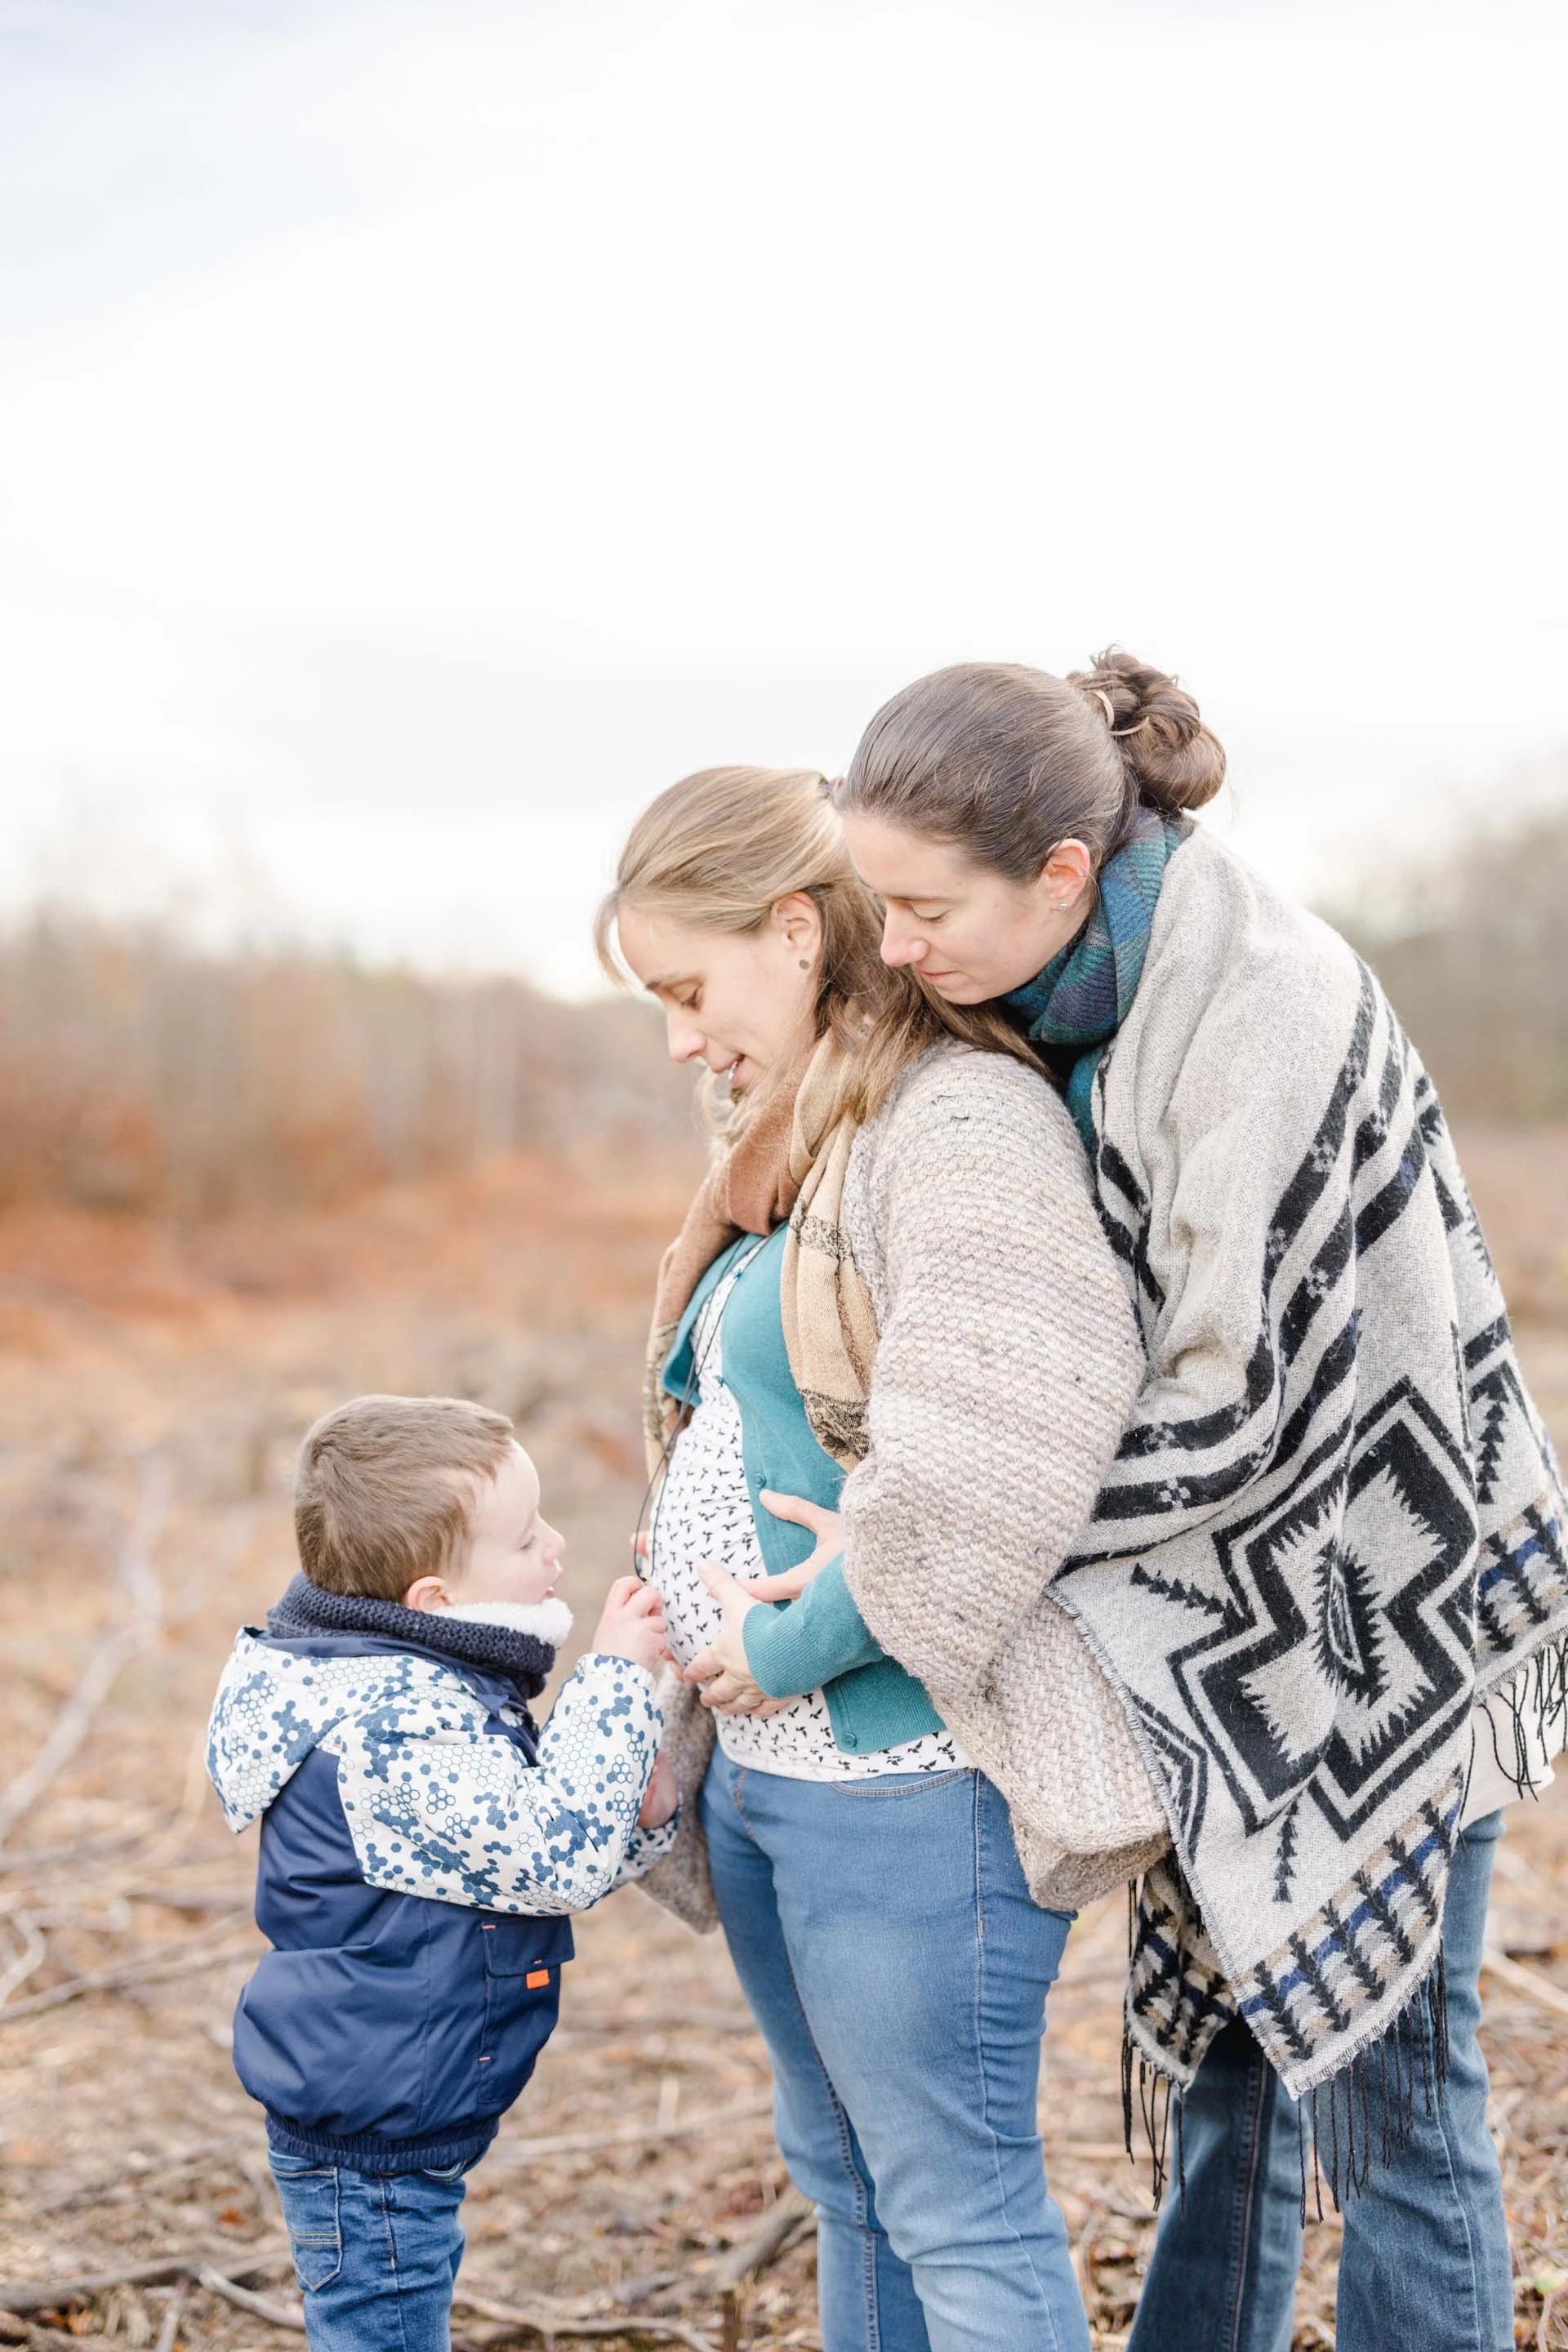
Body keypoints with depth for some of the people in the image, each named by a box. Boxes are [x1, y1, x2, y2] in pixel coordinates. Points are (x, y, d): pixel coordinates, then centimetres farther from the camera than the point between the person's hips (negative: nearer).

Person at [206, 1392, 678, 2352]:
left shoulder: (416, 1688, 7)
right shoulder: (402, 1722, -26)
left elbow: (532, 1870, 14)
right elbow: (552, 1855, -28)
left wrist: (639, 1814, -4)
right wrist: (614, 1679, -23)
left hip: (384, 2119, 10)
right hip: (371, 2137, -10)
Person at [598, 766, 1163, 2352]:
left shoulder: (966, 1123, -17)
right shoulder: (797, 1146, 14)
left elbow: (987, 1468, -28)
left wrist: (796, 1641, -18)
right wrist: (697, 1636, 7)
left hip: (909, 1776, -10)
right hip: (765, 1753, 10)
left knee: (960, 2215, 2)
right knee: (842, 2173, 21)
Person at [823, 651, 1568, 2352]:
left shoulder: (1270, 1018, -27)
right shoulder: (1057, 1001, -1)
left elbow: (1245, 1413, -25)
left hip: (1374, 1615, -8)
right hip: (1219, 1633, 8)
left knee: (1384, 2089, 3)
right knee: (1224, 2067, 18)